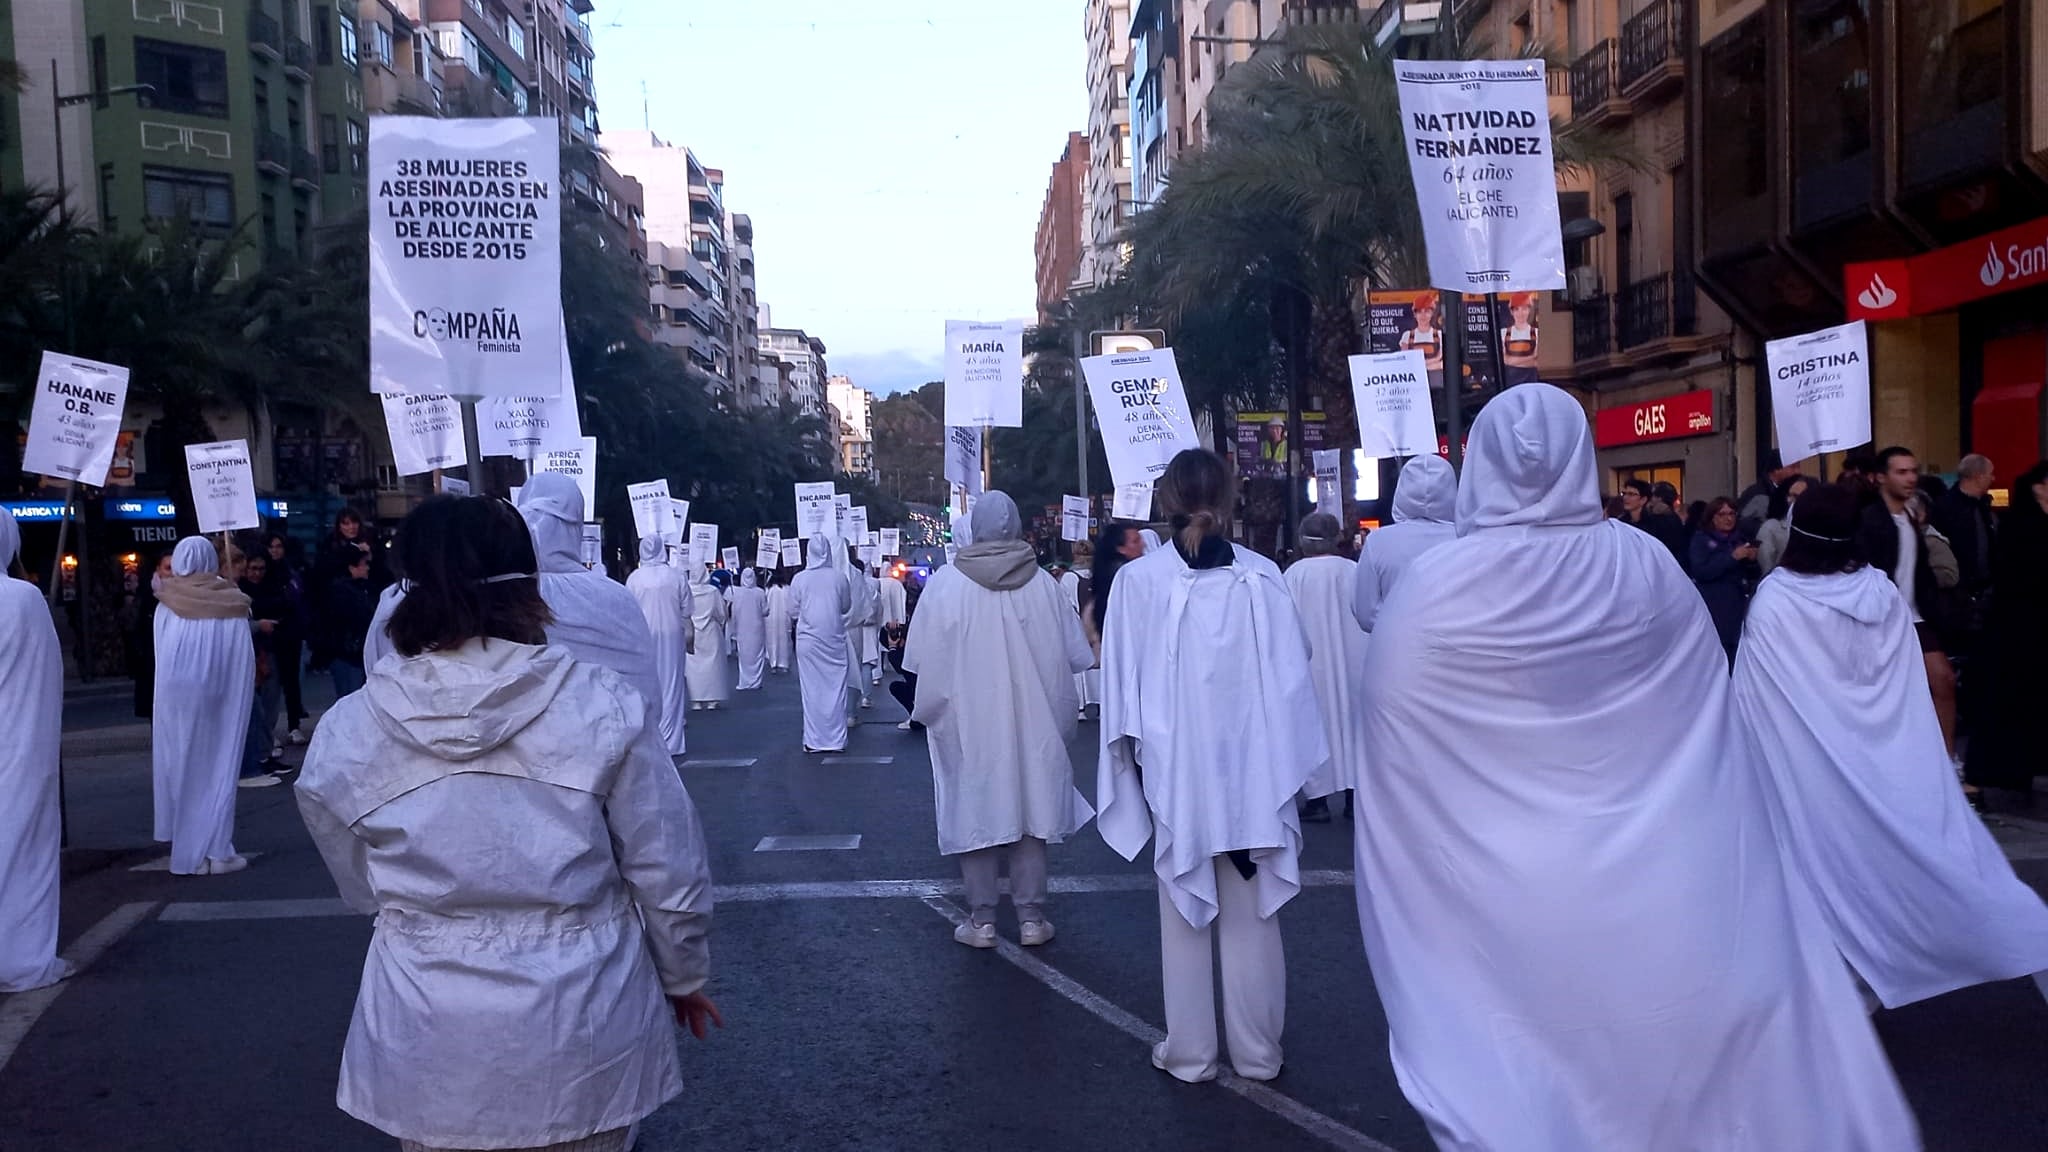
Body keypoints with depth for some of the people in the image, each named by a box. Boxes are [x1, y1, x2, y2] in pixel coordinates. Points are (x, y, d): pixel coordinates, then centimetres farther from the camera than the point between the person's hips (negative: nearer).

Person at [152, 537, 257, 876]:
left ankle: (189, 851, 13)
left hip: (177, 696, 0)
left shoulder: (166, 607, 1)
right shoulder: (232, 606, 0)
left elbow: (161, 660, 4)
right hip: (222, 697, 0)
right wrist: (240, 698, 6)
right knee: (218, 767, 5)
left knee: (183, 766, 10)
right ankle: (216, 851, 4)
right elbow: (245, 662, -1)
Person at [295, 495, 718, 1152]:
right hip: (579, 1034, -1)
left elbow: (365, 888, 4)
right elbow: (669, 875, -8)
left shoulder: (348, 730, -10)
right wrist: (684, 978, 10)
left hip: (428, 1051, 2)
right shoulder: (604, 707, -16)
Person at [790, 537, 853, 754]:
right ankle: (836, 739, 10)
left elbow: (793, 611, 2)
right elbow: (846, 606, 7)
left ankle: (814, 740, 9)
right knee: (835, 688, 7)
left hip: (809, 640, 0)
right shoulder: (838, 577, -5)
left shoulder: (800, 579, -7)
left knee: (812, 689, 6)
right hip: (834, 640, 0)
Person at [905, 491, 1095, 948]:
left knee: (975, 812, 8)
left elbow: (920, 659, -7)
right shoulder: (1042, 583, -9)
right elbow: (1076, 655, -1)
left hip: (968, 723, -1)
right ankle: (1031, 917, 16)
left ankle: (982, 920, 13)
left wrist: (930, 706, 12)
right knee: (1029, 808, 11)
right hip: (1032, 722, 1)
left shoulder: (945, 583, -12)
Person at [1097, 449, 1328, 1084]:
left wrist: (1138, 755, 6)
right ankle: (1257, 1052, 23)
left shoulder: (1138, 580, -10)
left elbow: (1122, 683, -6)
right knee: (1252, 913, 13)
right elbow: (1291, 672, -2)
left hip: (1176, 770, -1)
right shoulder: (1263, 576, -7)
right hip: (1252, 770, 1)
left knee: (1184, 913, 11)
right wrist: (1285, 760, 7)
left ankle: (1189, 1053, 20)